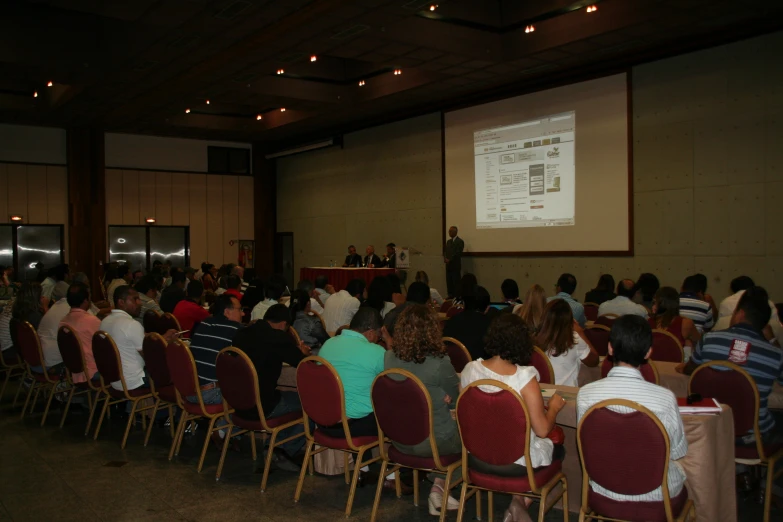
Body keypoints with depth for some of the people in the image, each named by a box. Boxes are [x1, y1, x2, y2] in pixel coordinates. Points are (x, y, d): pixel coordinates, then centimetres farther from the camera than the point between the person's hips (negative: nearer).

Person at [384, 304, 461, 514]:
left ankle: (438, 486, 22)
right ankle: (440, 486, 21)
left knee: (454, 427, 29)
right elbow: (455, 401, -5)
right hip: (434, 440, -5)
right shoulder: (440, 362, -22)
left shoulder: (389, 357, -8)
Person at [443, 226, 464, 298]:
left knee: (456, 281, -7)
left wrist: (449, 260, -16)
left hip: (455, 265, -7)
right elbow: (445, 251, 18)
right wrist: (445, 258, -3)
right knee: (449, 281, 6)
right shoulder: (448, 241, 18)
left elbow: (458, 253, -14)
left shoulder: (460, 242, -6)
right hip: (448, 265, 7)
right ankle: (450, 296, 11)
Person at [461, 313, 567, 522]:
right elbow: (542, 430, -19)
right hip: (516, 462, -5)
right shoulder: (524, 376, -24)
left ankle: (519, 502, 19)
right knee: (558, 449, 28)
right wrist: (554, 407, 2)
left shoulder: (469, 369, -10)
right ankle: (520, 501, 11)